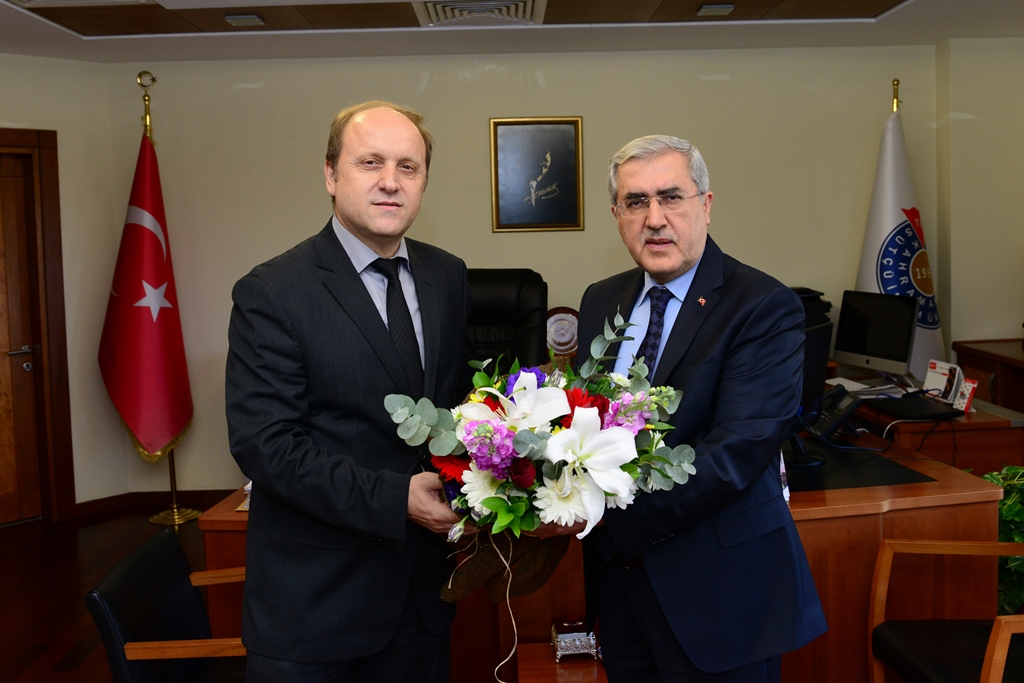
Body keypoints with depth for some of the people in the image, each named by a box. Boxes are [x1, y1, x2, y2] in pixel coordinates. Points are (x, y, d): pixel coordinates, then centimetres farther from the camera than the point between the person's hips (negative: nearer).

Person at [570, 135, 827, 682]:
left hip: (717, 590, -5)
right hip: (618, 570, 5)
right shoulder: (600, 301, 7)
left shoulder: (766, 309, -14)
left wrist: (613, 520, -25)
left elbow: (737, 451, -23)